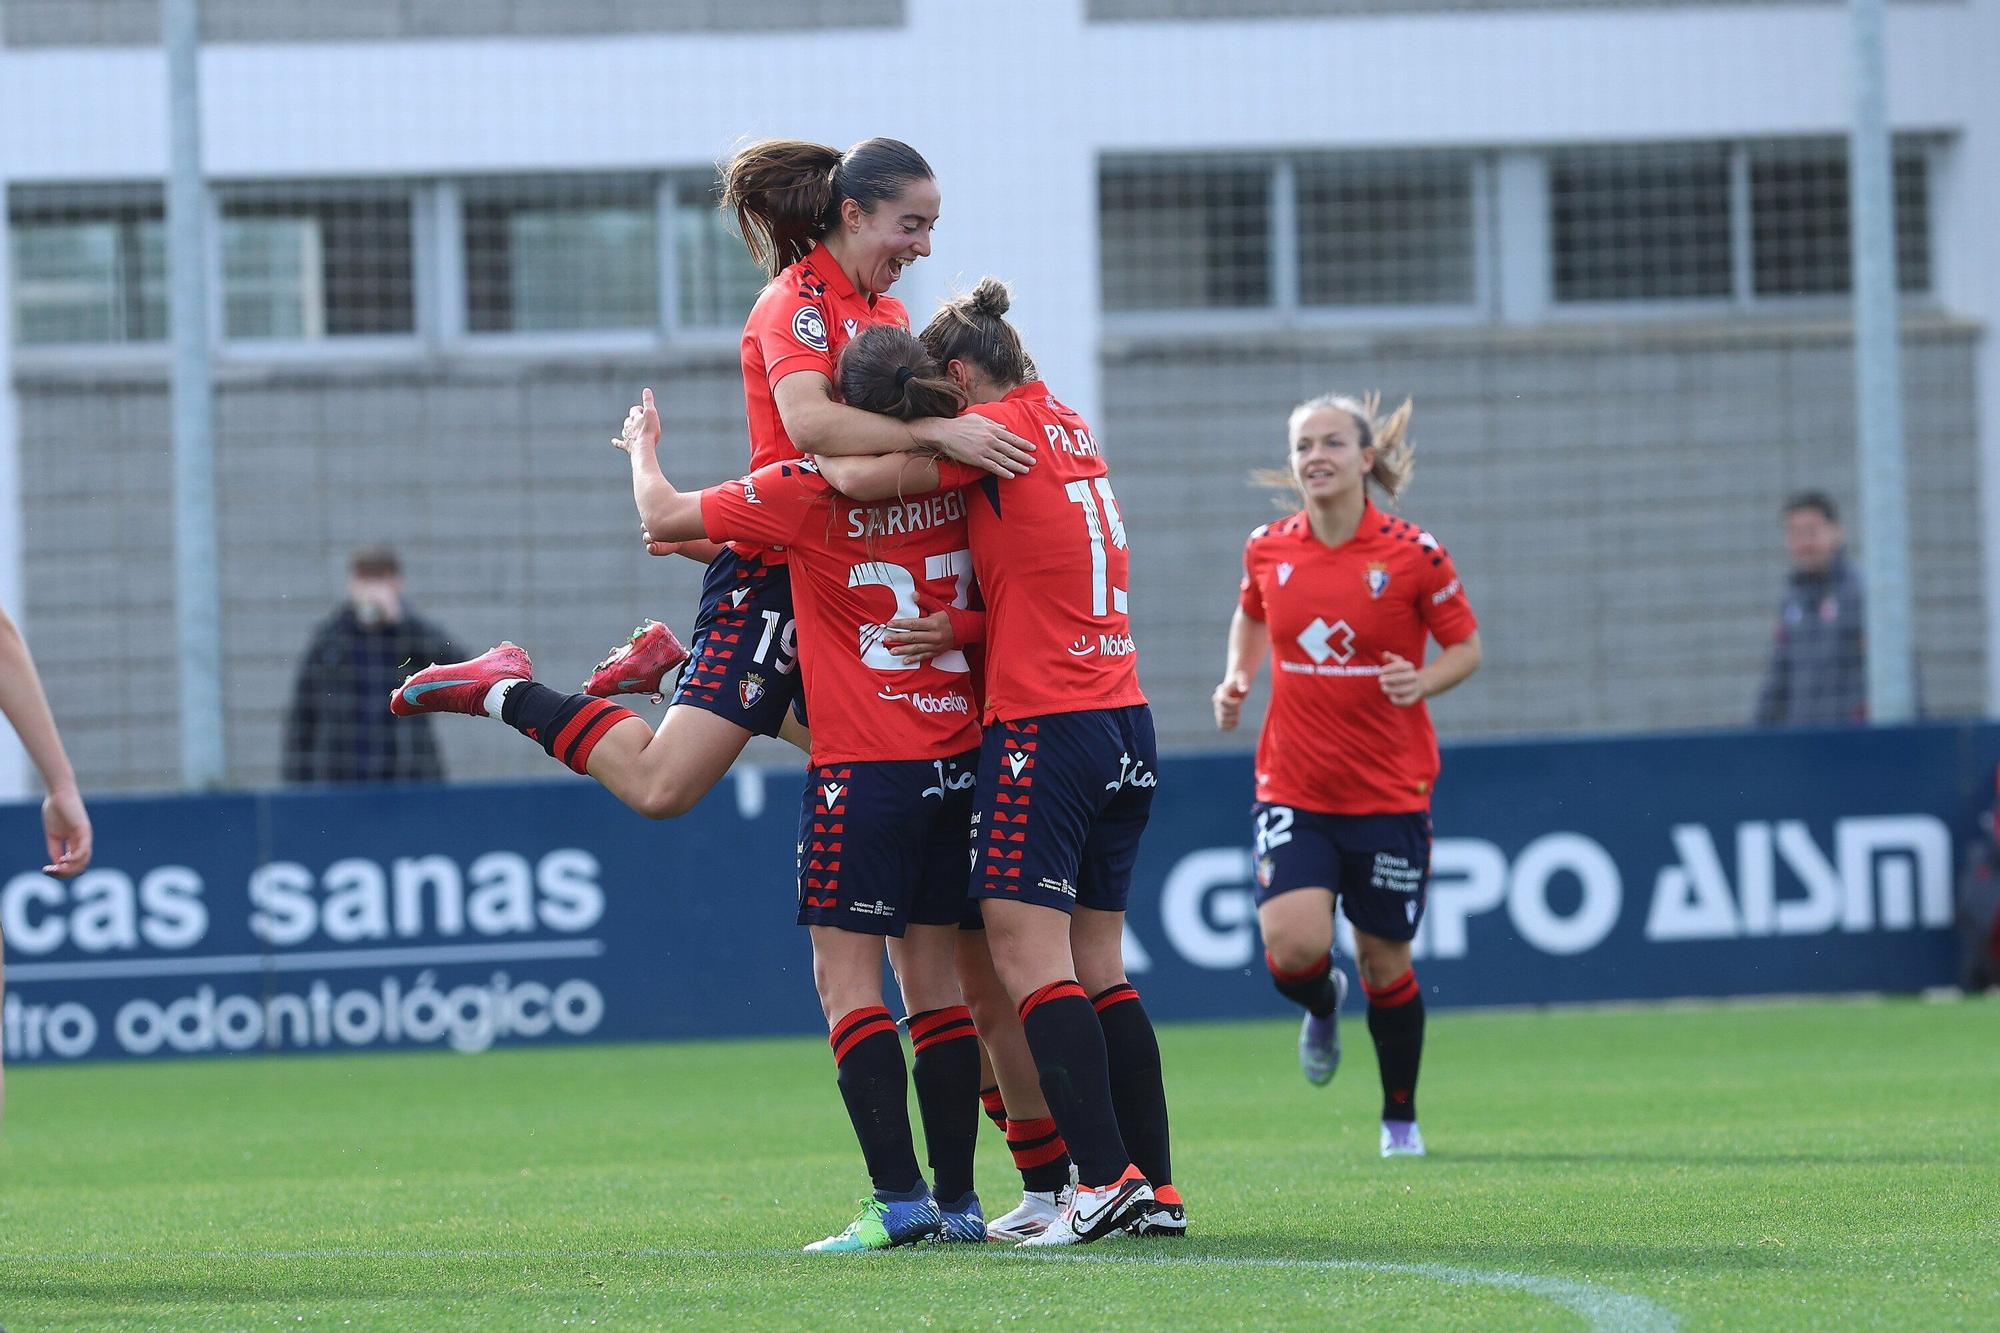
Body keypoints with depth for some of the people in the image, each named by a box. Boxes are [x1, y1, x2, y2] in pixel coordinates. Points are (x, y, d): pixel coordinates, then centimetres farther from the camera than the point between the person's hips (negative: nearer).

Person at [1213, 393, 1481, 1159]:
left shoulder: (1411, 555, -8)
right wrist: (1237, 679, 4)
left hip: (1389, 793, -1)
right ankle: (1321, 1005, 20)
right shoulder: (1267, 549, 1)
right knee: (1292, 946, -18)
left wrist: (1423, 682, -18)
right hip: (1292, 790, 1)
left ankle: (1401, 1118, 28)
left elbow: (1466, 647, 2)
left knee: (1384, 962, 6)